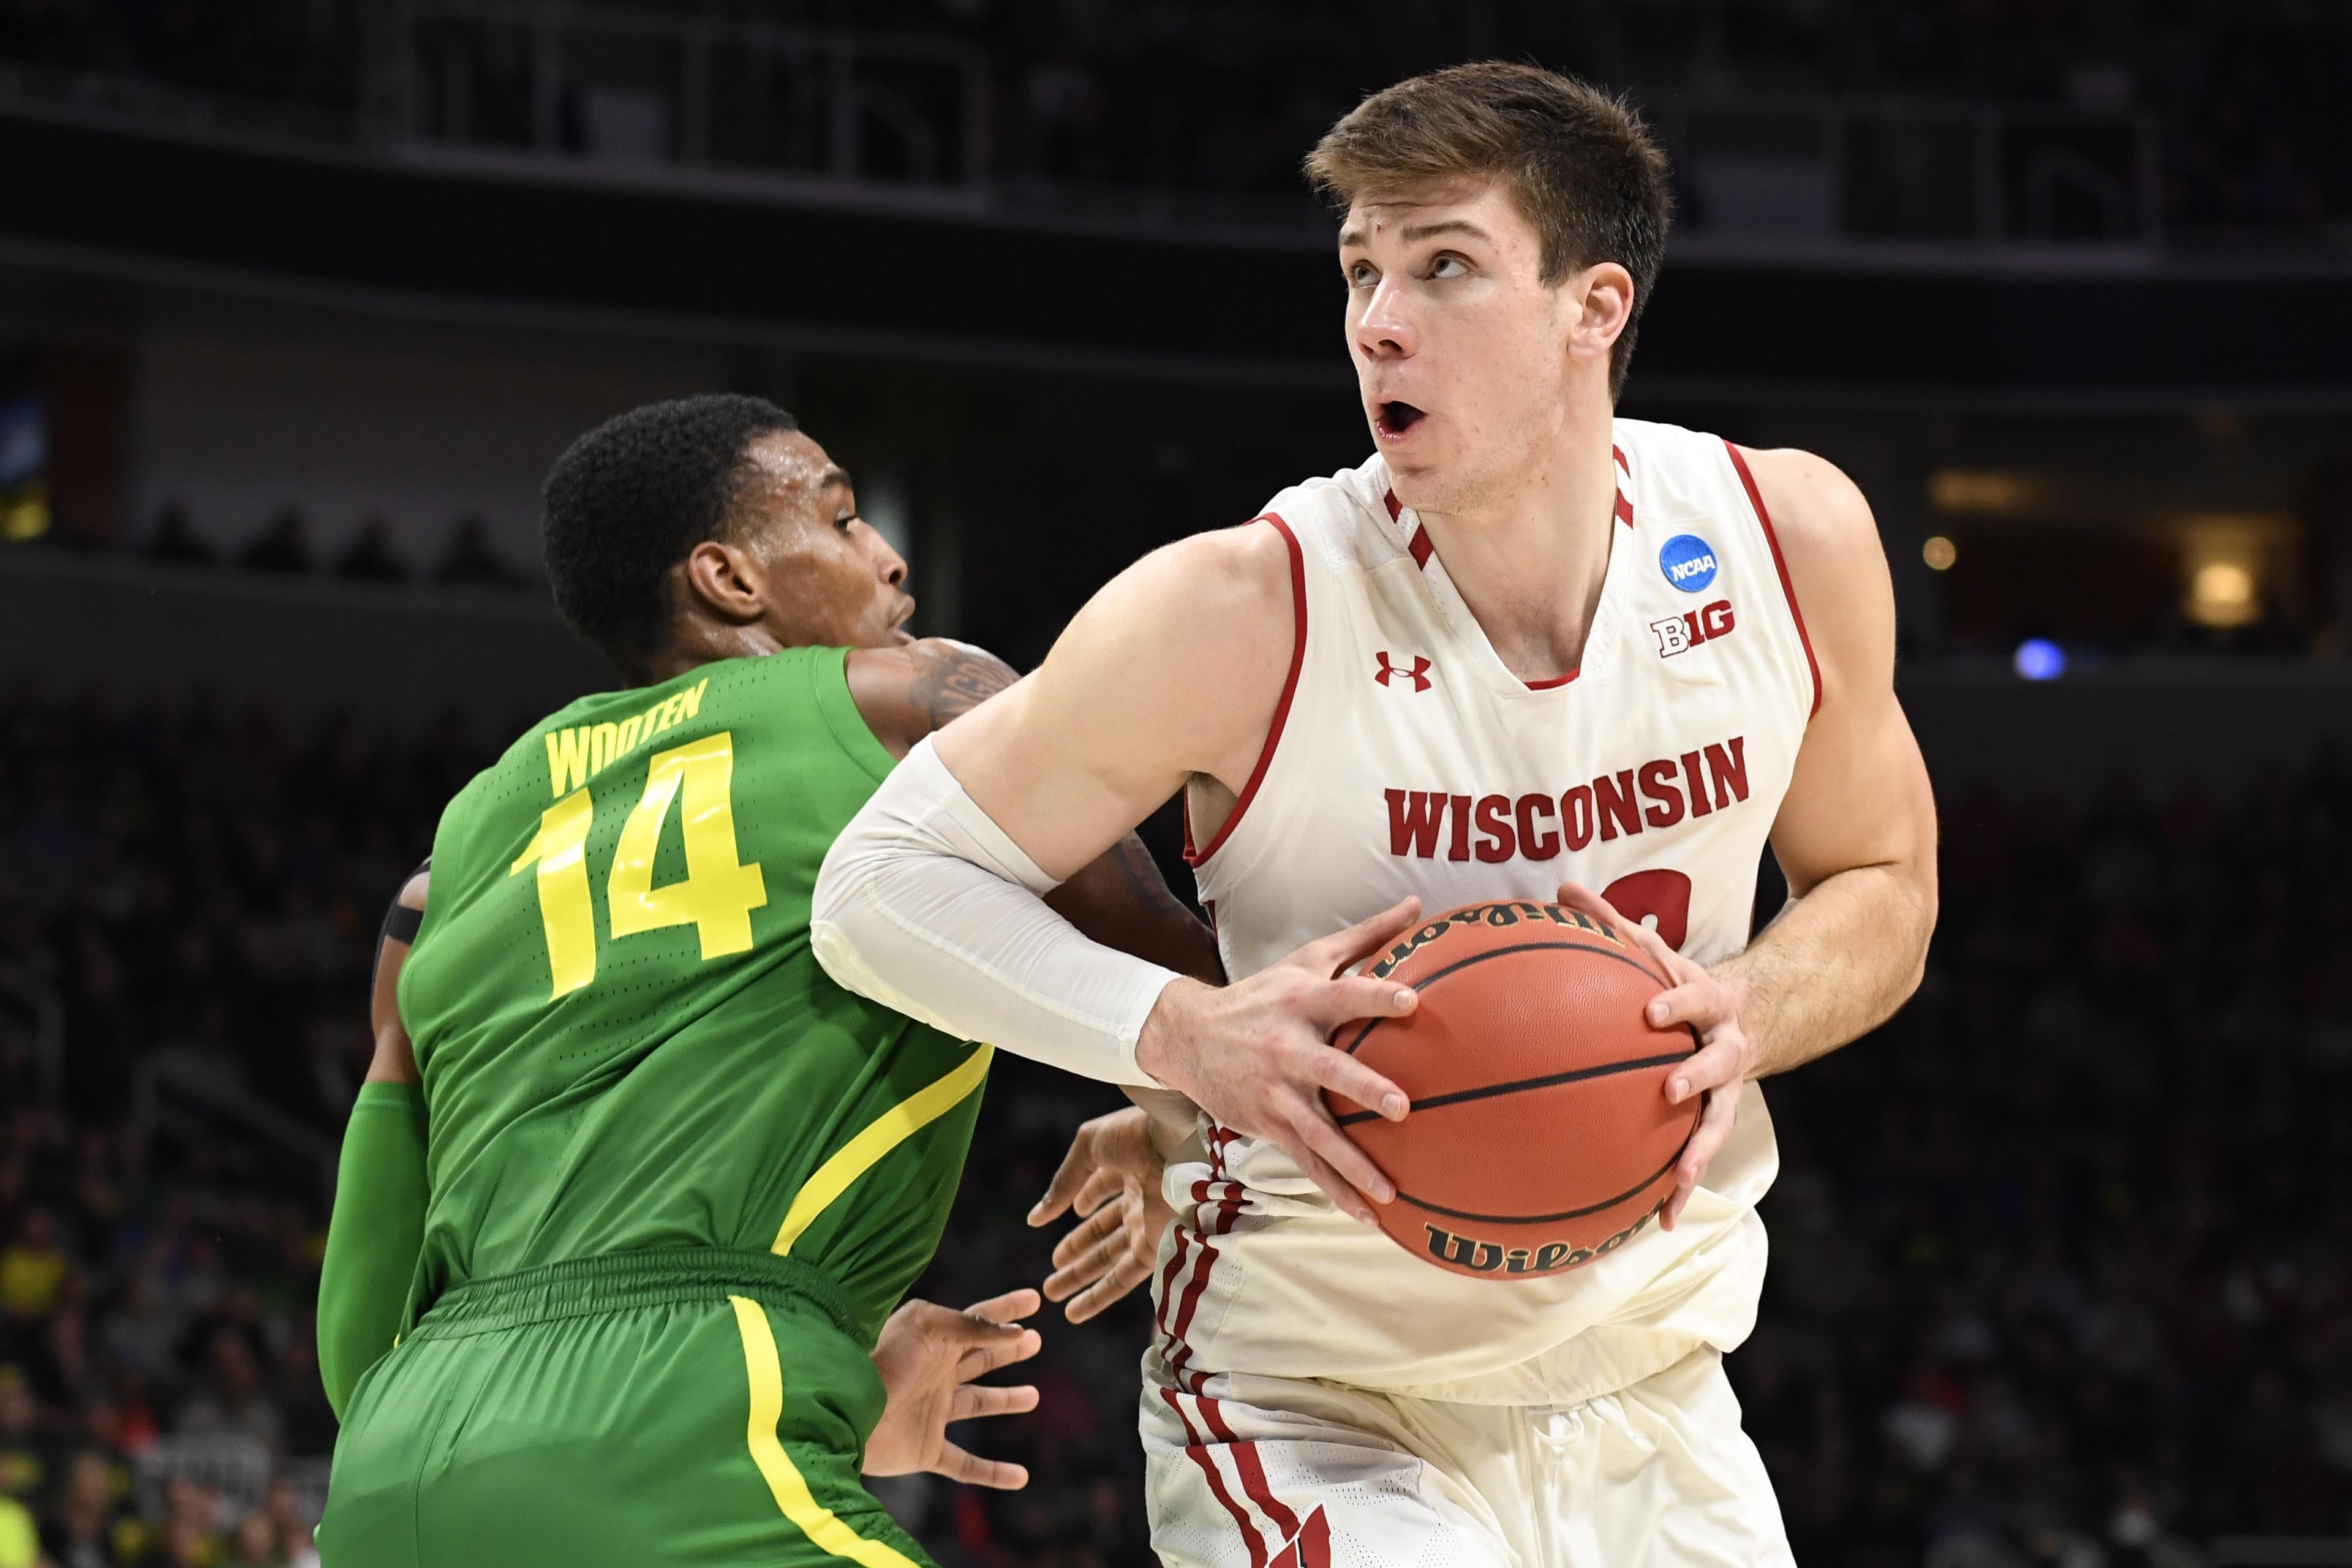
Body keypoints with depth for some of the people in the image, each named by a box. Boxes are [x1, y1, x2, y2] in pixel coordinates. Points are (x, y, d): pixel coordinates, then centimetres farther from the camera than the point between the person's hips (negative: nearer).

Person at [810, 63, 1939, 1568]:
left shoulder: (1788, 540, -8)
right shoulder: (1252, 613, -20)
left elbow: (1882, 886, 8)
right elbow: (885, 881, -14)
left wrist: (1747, 1018, -15)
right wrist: (1184, 1036, -29)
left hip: (1651, 1397, 5)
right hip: (1323, 1421, -5)